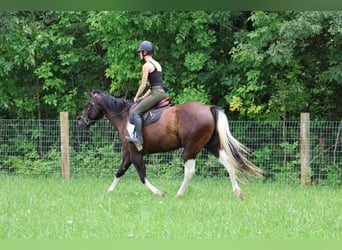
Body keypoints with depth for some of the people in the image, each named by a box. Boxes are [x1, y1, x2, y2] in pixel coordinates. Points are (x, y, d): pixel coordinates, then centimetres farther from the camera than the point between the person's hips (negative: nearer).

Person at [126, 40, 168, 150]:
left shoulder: (147, 65, -7)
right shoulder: (157, 64, 20)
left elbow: (143, 85, -9)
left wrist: (136, 97, 4)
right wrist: (144, 97, 21)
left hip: (156, 94, -10)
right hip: (162, 93, 10)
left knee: (136, 112, -13)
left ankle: (139, 138, -24)